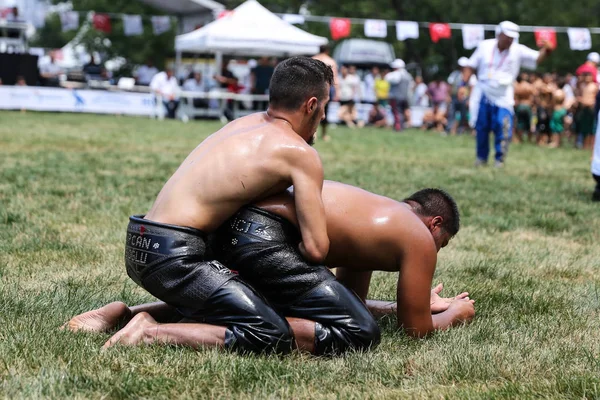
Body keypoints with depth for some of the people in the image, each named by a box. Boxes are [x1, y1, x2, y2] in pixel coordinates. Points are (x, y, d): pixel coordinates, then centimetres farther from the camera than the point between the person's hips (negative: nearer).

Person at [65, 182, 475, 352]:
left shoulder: (380, 213, 31)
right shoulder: (419, 237, 6)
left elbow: (351, 299, 39)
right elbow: (417, 328, 9)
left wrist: (417, 301, 47)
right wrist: (453, 315, 30)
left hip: (233, 222, 10)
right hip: (264, 237, -10)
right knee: (357, 334, -15)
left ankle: (124, 311, 20)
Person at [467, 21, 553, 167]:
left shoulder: (518, 51, -5)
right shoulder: (485, 46, -3)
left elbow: (537, 59, -11)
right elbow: (472, 66, 4)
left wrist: (545, 50, -31)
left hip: (504, 98, -1)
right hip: (483, 95, 1)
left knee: (503, 128, -11)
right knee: (481, 127, 6)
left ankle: (500, 159, 3)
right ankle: (481, 157, 23)